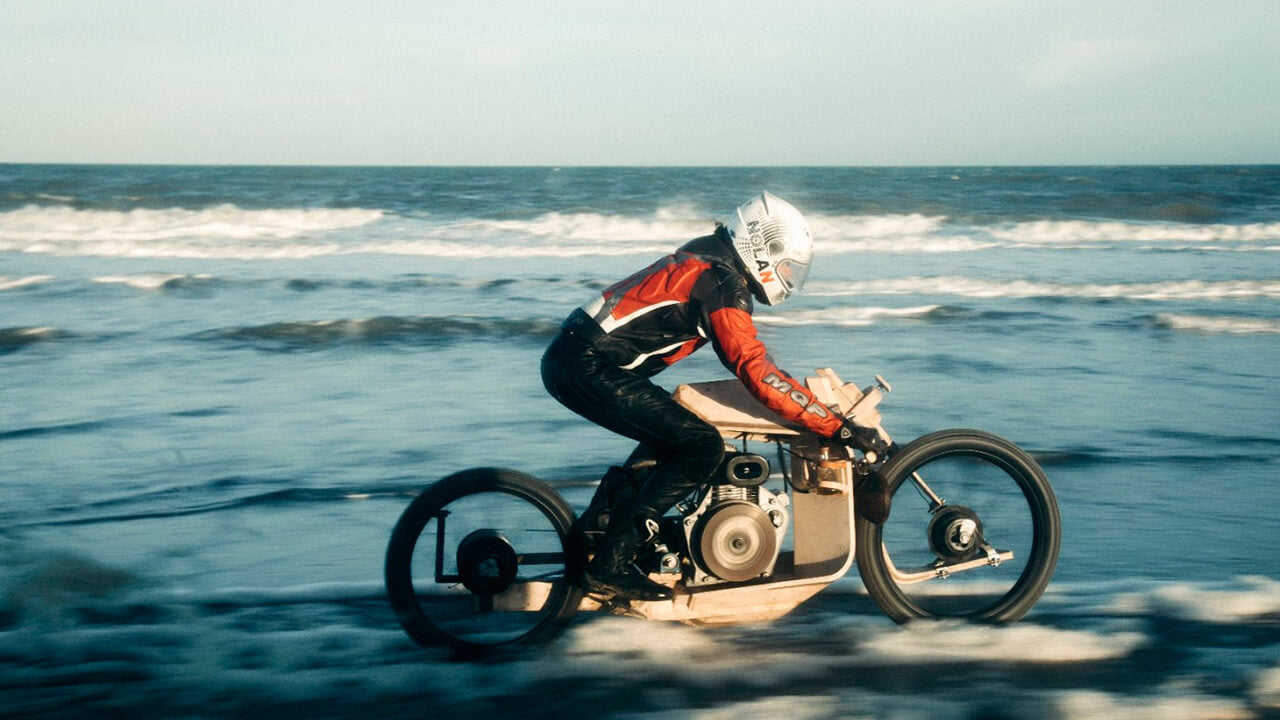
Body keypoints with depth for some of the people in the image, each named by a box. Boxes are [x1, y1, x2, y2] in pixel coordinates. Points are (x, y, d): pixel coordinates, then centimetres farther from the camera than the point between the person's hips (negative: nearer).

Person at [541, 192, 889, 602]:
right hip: (590, 367, -10)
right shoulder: (723, 284, -12)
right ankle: (611, 565, -11)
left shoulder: (709, 261, 17)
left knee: (670, 441, 23)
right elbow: (757, 372, -20)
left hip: (570, 358, 10)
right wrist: (839, 428, -20)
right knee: (701, 448, -12)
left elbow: (741, 356, 29)